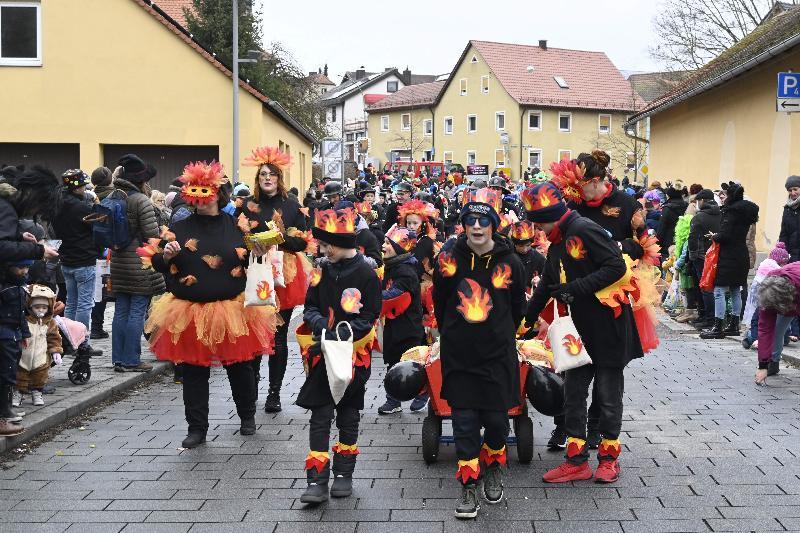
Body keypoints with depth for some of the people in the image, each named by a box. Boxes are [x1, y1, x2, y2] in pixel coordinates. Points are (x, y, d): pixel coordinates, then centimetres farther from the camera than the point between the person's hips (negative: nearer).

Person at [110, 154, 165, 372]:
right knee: (137, 312, -2)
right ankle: (131, 360, 0)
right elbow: (152, 234, -16)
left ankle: (119, 358, 15)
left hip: (119, 262, 7)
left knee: (121, 311, 11)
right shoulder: (141, 201, -14)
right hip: (140, 264, -7)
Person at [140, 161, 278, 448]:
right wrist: (167, 255, -16)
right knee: (194, 372, 6)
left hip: (234, 309, 0)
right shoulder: (179, 228, 3)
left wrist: (258, 255, -11)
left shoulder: (237, 226, 2)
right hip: (190, 312, 1)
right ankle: (197, 428, 19)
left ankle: (247, 417, 34)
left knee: (240, 367, 12)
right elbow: (158, 265, 5)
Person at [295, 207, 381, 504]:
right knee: (320, 416, -2)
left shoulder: (366, 274, -12)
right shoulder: (321, 270, 1)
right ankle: (317, 481, 0)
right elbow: (310, 307, 6)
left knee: (348, 416, 12)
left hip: (354, 354, -2)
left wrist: (343, 332, -23)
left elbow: (369, 318, -11)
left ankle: (343, 474, 27)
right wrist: (319, 322, -15)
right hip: (322, 354, 2)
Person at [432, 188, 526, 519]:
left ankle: (493, 466, 34)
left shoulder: (509, 262, -6)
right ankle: (468, 484, 14)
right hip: (458, 353, 0)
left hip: (497, 354, 0)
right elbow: (439, 302, 10)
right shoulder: (449, 258, -5)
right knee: (464, 420, 2)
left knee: (496, 417, 6)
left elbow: (517, 309, 9)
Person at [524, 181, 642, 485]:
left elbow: (617, 266, -21)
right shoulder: (557, 246, 14)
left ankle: (609, 457, 20)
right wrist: (524, 321, 29)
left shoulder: (584, 230, -14)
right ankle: (577, 461, 14)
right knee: (573, 394, 7)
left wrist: (578, 288, -22)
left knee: (608, 395, 5)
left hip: (608, 326, -8)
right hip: (580, 329, 8)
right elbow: (545, 288, 25)